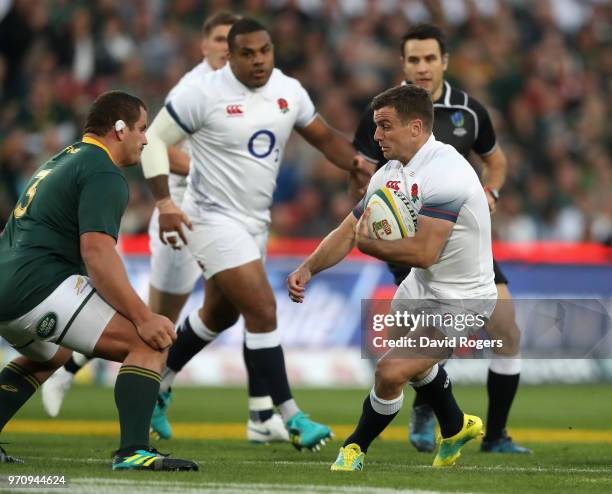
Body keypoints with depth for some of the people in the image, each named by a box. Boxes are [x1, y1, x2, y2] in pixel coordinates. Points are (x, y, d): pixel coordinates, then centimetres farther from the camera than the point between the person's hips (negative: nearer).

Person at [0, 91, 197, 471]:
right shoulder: (104, 174, -6)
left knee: (51, 354, 38)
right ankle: (133, 452, -24)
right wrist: (142, 317, -19)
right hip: (38, 286, -10)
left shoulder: (63, 161, 25)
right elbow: (97, 253, -19)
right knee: (151, 343, -11)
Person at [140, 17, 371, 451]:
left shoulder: (289, 91, 1)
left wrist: (362, 169, -6)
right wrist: (164, 202, -18)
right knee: (263, 309, -15)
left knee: (221, 314, 21)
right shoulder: (204, 94, -16)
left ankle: (157, 382, 41)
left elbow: (324, 137, 11)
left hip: (255, 221, 8)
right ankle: (288, 417, -11)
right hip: (215, 218, -8)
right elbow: (155, 140, -9)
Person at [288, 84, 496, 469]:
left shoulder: (444, 172, -30)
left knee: (392, 372, -20)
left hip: (461, 299, -10)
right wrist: (308, 269, -13)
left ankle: (355, 448, 6)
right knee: (416, 361, 32)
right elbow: (348, 232, 3)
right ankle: (456, 427, 57)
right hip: (421, 287, 10)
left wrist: (367, 242, -22)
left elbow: (424, 252, -35)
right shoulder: (391, 174, -2)